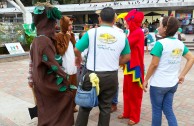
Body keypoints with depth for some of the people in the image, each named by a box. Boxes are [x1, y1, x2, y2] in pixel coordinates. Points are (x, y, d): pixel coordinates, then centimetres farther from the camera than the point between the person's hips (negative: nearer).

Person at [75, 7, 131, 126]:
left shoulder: (92, 32, -6)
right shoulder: (122, 35, 1)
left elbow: (76, 50, -1)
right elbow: (127, 57, 8)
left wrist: (79, 59, 19)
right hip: (112, 76, 2)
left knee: (85, 105, 15)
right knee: (106, 107, 15)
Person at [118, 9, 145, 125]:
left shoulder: (138, 32, -17)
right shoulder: (134, 32, 12)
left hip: (135, 67, -9)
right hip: (129, 66, 9)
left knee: (135, 93, 3)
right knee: (127, 91, 16)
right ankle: (127, 113, 31)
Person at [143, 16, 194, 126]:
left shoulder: (160, 43, -16)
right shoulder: (180, 44, 4)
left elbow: (154, 64, -17)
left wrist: (146, 80, -7)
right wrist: (182, 75, 7)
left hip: (158, 84, -6)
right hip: (173, 83, 6)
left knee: (157, 111, 11)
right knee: (168, 110, 18)